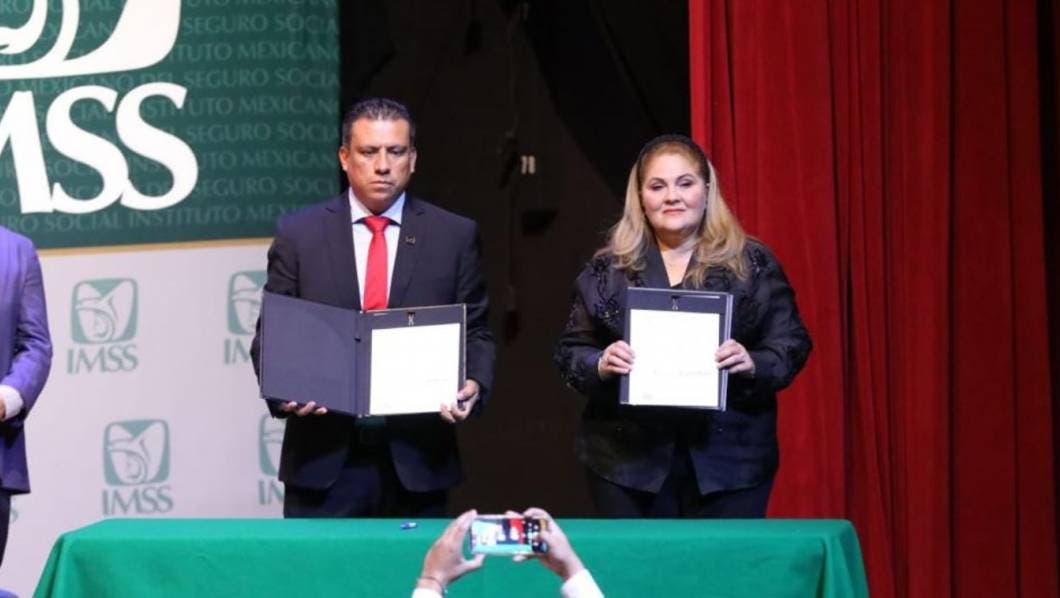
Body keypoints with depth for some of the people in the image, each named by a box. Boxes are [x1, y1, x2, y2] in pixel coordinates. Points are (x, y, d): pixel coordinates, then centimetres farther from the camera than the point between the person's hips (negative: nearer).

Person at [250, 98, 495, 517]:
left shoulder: (454, 236, 6)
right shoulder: (298, 234, 5)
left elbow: (476, 333, 8)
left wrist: (473, 385, -12)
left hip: (417, 462, 1)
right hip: (324, 460, 0)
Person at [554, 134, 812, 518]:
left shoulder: (751, 263, 5)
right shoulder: (608, 270, 9)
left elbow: (790, 344, 3)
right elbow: (569, 351, 9)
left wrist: (753, 364, -17)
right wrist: (600, 366, -12)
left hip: (728, 459, -1)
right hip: (629, 461, 1)